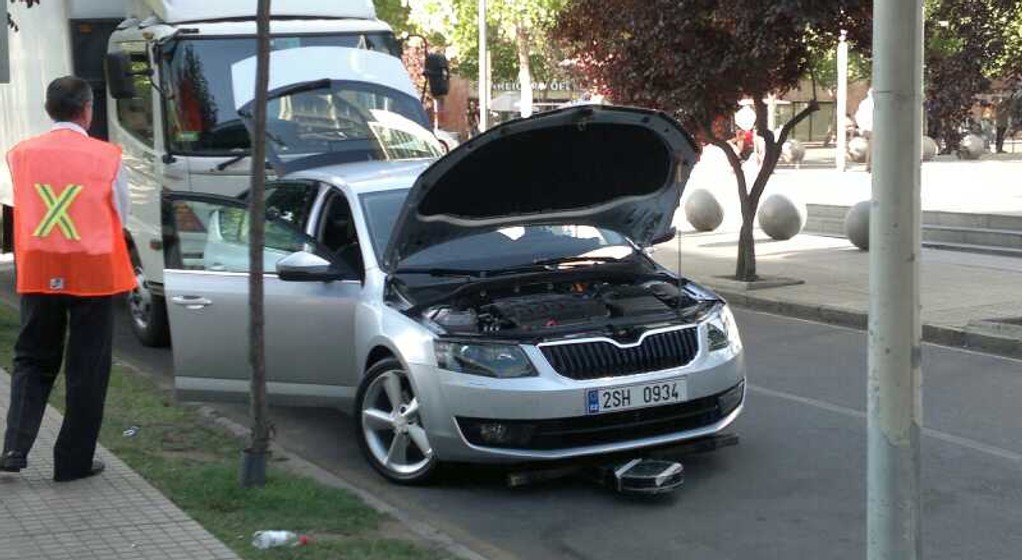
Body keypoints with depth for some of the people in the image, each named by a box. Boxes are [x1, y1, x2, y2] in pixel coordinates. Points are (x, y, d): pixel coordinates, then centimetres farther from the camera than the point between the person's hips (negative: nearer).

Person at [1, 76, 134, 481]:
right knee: (87, 370, 8)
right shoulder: (107, 157, -7)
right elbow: (120, 216, 3)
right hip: (93, 274, -2)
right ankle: (73, 461, 11)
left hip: (38, 272, 3)